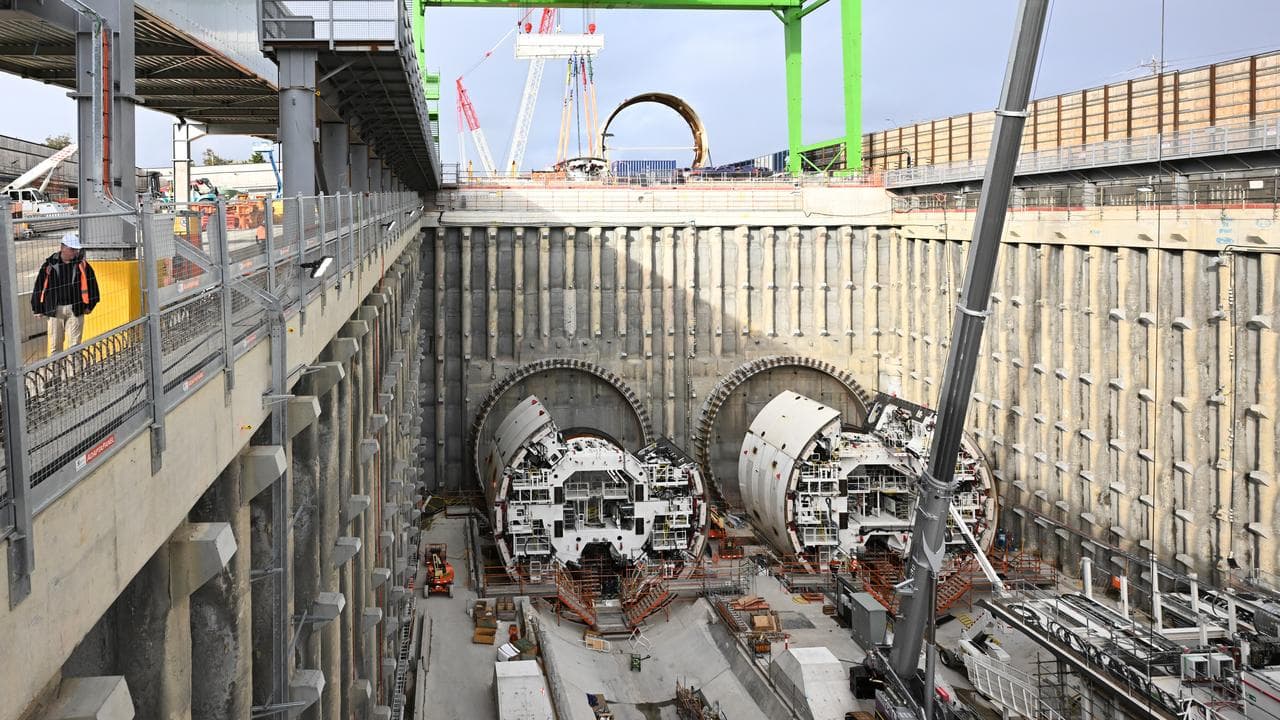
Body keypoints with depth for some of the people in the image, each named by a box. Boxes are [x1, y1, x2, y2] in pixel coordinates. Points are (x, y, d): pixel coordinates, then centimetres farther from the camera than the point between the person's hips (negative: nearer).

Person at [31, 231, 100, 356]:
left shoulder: (82, 265, 1)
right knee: (55, 345, 5)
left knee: (74, 344, 0)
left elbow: (91, 284, 10)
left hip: (75, 310, 0)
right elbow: (39, 286, 5)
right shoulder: (50, 264, 0)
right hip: (54, 310, 0)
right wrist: (38, 308, 5)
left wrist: (89, 305, 9)